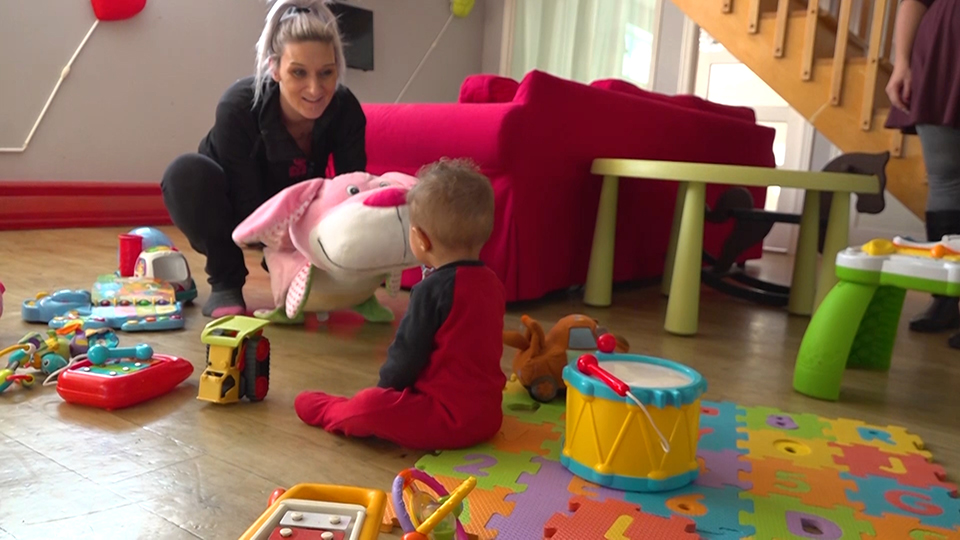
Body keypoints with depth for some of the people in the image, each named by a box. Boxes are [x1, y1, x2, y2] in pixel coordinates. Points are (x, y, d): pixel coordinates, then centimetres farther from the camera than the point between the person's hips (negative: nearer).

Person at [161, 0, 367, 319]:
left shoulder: (345, 110, -24)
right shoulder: (238, 107, -32)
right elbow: (248, 209, -30)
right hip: (238, 217, -2)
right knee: (188, 172, -34)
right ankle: (225, 283, -13)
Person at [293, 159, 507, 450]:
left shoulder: (432, 289, -20)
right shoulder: (492, 282, 5)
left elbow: (407, 354, -13)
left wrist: (385, 388, 7)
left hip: (450, 417, -9)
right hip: (488, 416, 9)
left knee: (369, 405, -13)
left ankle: (327, 412, 14)